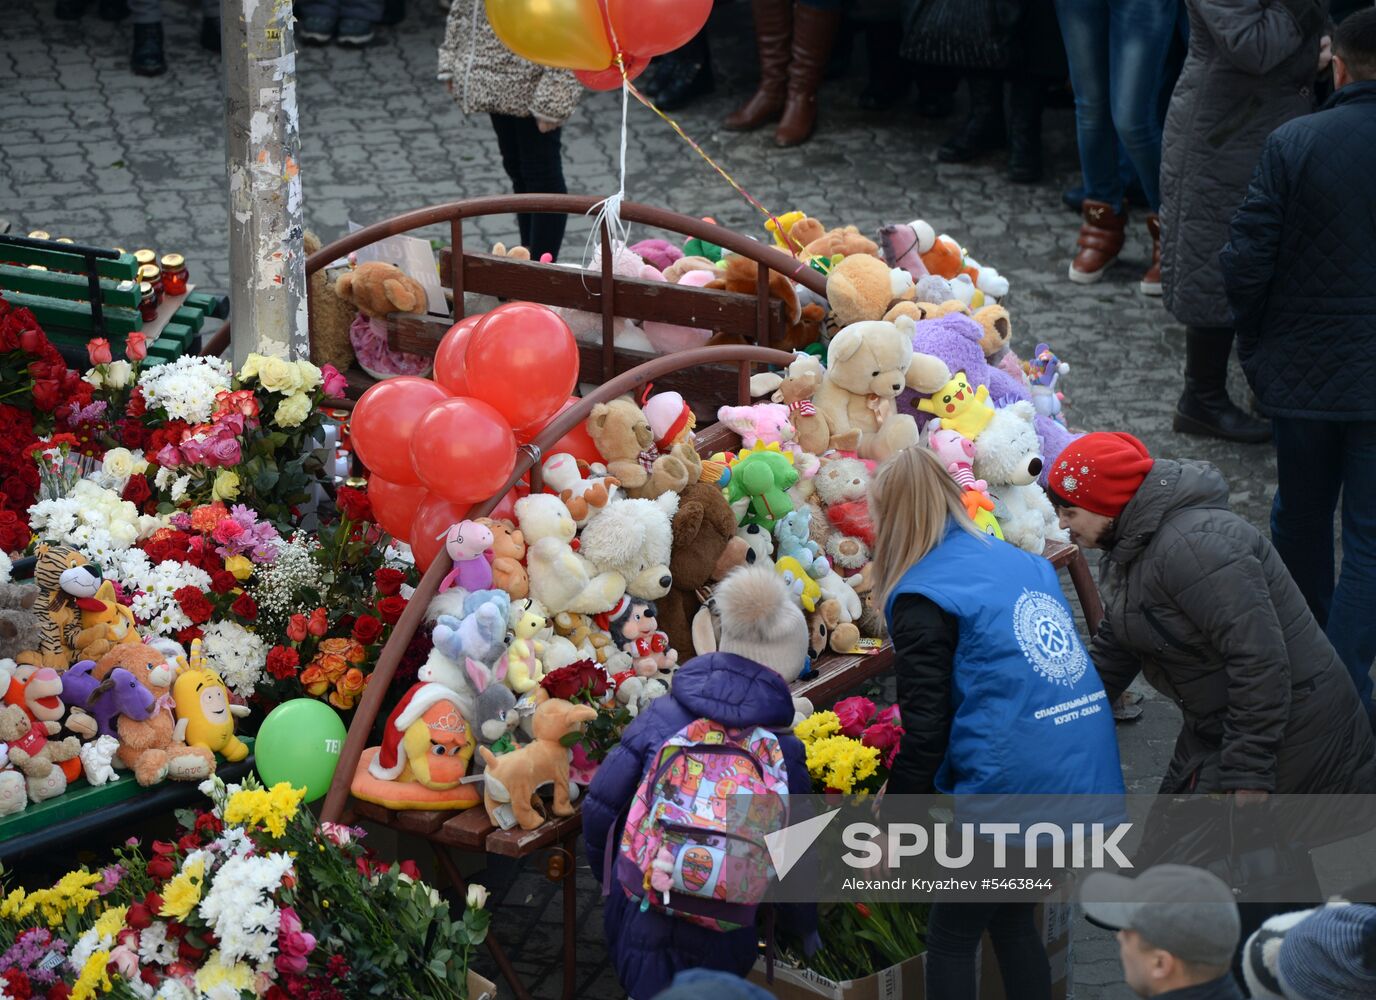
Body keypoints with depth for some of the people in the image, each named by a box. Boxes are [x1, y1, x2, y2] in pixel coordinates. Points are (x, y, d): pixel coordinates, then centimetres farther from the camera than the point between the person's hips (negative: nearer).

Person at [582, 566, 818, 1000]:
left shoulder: (661, 715, -5)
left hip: (636, 918, 2)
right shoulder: (782, 752, -9)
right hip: (717, 939, -2)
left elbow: (600, 805, -3)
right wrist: (805, 931, 16)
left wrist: (612, 879, 16)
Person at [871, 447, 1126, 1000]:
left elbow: (924, 733, -12)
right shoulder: (1022, 561, 14)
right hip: (1088, 778, 7)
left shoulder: (923, 599, -8)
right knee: (1012, 921, 24)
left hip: (1012, 792, -7)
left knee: (950, 938, 10)